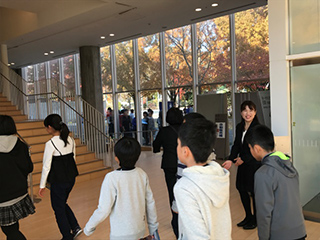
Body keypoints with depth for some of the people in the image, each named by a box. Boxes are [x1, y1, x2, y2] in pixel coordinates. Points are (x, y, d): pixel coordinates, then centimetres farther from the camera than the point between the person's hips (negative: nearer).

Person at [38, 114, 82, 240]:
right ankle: (75, 227, 20)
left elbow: (46, 166, -14)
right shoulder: (70, 139, 0)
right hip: (71, 178, 7)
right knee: (62, 204, 26)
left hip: (58, 181, -7)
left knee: (58, 208, 13)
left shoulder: (50, 143, -19)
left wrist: (42, 185, -4)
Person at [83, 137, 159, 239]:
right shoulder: (142, 174, -7)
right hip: (139, 231, 4)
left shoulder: (112, 178, -21)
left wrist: (88, 228, 0)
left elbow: (103, 210, -16)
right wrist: (153, 227, 14)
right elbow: (150, 203, 1)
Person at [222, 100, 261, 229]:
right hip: (242, 165, 7)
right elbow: (236, 145, 9)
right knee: (241, 188, 12)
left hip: (254, 164, -7)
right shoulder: (239, 127, 7)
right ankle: (248, 216, 32)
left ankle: (256, 219, 24)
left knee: (254, 191, 4)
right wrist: (231, 160, -3)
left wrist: (243, 159, -15)